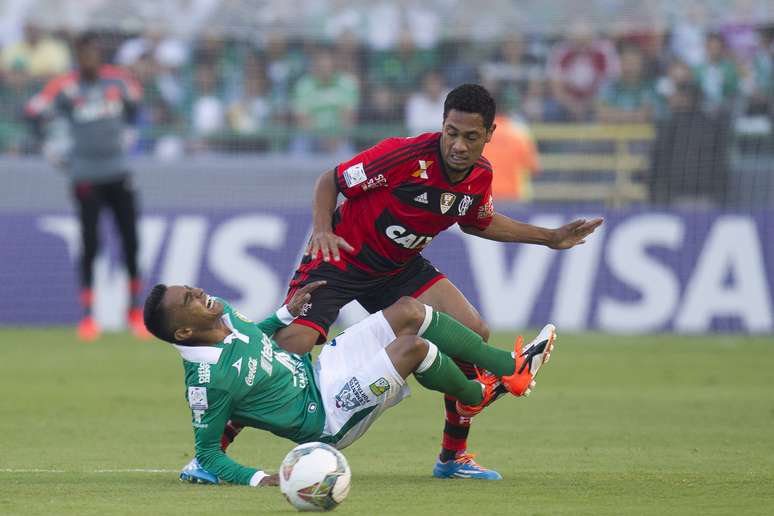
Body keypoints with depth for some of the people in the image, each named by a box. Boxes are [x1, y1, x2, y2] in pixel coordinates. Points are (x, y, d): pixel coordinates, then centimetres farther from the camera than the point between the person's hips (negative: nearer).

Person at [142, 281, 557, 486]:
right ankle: (476, 396, 12)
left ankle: (511, 366, 11)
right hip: (326, 419, -9)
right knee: (413, 347, -20)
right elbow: (206, 453, -22)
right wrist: (257, 479, -34)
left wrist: (287, 313, 9)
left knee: (409, 311, 0)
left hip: (318, 371, 9)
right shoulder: (207, 378, -29)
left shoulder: (224, 316, -4)